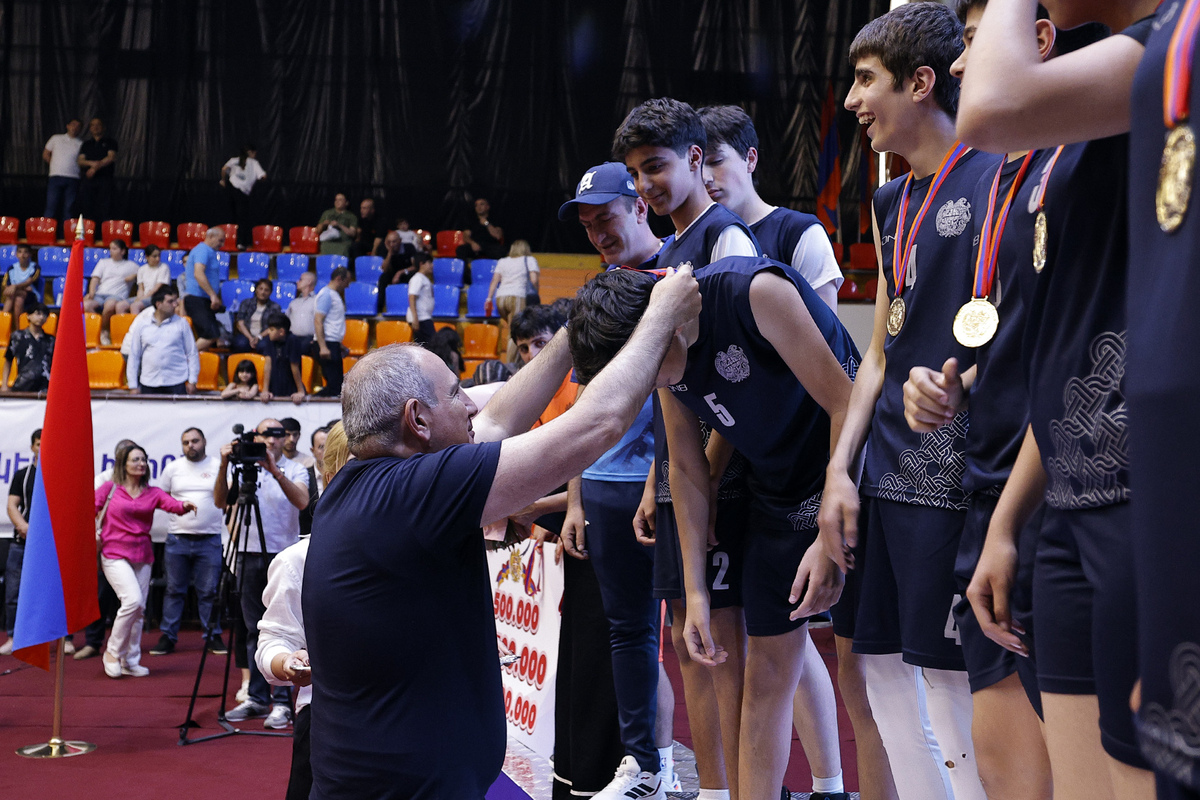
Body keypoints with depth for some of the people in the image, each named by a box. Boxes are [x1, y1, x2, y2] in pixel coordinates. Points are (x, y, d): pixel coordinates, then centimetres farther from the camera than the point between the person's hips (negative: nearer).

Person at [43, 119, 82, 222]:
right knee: (52, 205, -6)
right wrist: (56, 165, 7)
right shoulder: (56, 139, 14)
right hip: (56, 176, 0)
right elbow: (45, 155, 16)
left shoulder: (82, 144, 10)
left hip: (73, 178, 0)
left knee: (69, 208, -2)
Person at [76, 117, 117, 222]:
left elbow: (111, 157, -4)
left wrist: (95, 167, -15)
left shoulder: (110, 141, 11)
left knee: (103, 209, -13)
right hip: (88, 179, 4)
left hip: (104, 179, -3)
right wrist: (92, 163, -12)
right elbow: (80, 161, 10)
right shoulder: (86, 144, 21)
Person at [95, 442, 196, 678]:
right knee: (133, 600, -20)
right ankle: (113, 653, -5)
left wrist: (184, 506, -28)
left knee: (139, 609, 5)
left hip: (142, 555, 5)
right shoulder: (110, 488, 2)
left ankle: (131, 661, 15)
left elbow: (171, 504, -8)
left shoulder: (152, 493, 9)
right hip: (114, 554, -5)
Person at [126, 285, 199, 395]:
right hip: (148, 385, 1)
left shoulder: (181, 324, 6)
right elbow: (134, 356, 11)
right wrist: (133, 386, 8)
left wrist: (192, 381, 2)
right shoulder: (141, 324, 8)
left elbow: (192, 354, 9)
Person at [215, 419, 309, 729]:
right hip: (249, 555, 3)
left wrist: (275, 471, -27)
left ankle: (282, 702, -4)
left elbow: (301, 501, -17)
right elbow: (221, 502, -4)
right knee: (254, 630, 8)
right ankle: (257, 698, 15)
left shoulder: (295, 471, 2)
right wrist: (224, 466, -18)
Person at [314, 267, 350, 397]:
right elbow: (318, 321, -19)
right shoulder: (326, 294, -11)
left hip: (334, 344, 10)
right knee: (334, 385, -12)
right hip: (327, 344, -10)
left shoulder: (335, 295, 18)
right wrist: (323, 347, -25)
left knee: (337, 385, 10)